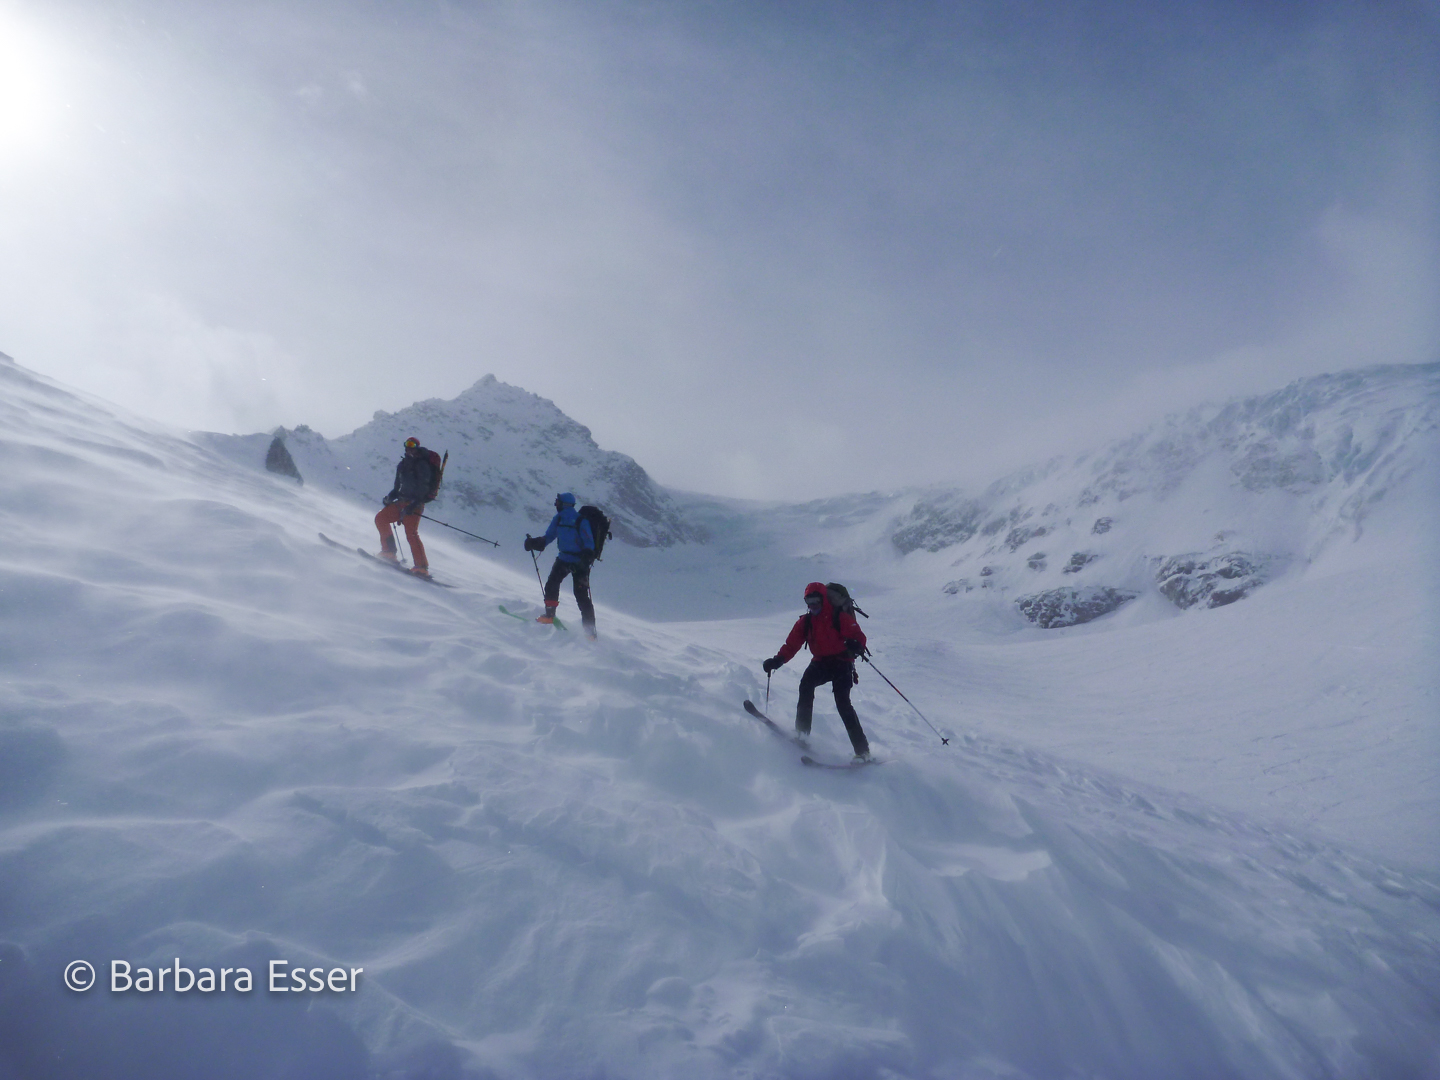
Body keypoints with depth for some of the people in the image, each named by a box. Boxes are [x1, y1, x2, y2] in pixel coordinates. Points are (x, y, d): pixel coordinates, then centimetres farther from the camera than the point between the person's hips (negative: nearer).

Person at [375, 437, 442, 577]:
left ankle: (422, 567, -23)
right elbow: (398, 486, 24)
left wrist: (413, 505, -27)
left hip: (415, 503, -9)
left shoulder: (422, 465, -9)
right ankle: (389, 552, 6)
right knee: (380, 518, 3)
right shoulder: (403, 465, 17)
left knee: (411, 533, -20)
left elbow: (423, 488, -18)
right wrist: (390, 497, 5)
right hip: (402, 501, 9)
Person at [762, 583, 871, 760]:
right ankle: (802, 731, -16)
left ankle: (862, 750, -11)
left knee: (842, 703, -16)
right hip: (820, 662, 4)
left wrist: (856, 646, -37)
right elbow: (792, 644, 2)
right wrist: (777, 660, -14)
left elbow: (858, 635, -13)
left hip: (841, 662, -4)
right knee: (806, 684, -23)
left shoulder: (840, 617, -8)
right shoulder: (805, 621, 5)